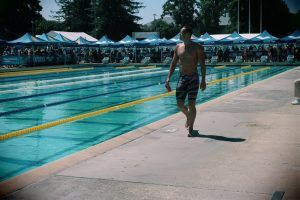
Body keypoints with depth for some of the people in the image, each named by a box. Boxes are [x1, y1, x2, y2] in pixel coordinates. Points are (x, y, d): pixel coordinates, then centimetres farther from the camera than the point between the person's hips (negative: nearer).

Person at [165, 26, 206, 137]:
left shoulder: (197, 48, -6)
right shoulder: (178, 47, 8)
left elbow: (202, 65, -8)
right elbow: (173, 64, 11)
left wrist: (203, 80, -16)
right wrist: (168, 79, 3)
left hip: (193, 78, -4)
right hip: (181, 78, 4)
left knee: (191, 104, -4)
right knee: (180, 104, 3)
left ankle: (190, 128, 7)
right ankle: (188, 117, 35)